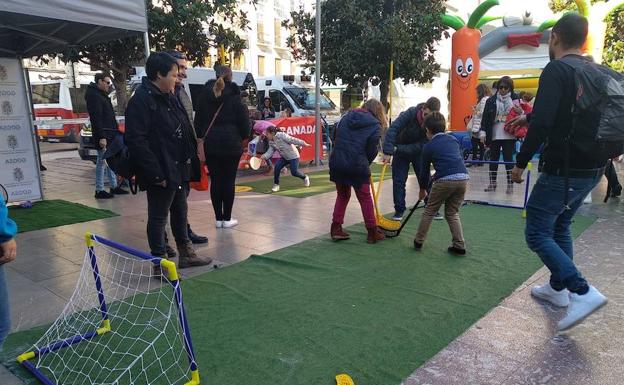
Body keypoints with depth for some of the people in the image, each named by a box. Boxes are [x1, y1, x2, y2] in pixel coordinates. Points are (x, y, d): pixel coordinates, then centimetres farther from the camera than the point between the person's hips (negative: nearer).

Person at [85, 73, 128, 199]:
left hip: (110, 135, 10)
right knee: (102, 162, -4)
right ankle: (99, 191, 2)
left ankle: (114, 186, 21)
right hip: (103, 136, -10)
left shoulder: (102, 95, 18)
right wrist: (101, 137, -25)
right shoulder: (94, 96, -13)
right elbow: (96, 118, -21)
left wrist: (115, 131, 18)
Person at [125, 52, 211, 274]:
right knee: (158, 217, 4)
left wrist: (188, 157, 11)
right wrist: (156, 173, -23)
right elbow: (136, 141, -23)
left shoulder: (169, 97, 12)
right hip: (161, 174, -10)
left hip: (177, 170, 10)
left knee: (180, 212, 19)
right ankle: (160, 264, 18)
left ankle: (186, 254, 35)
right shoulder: (141, 101, -17)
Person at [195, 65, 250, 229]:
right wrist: (243, 137, 12)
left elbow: (198, 121, 7)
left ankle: (218, 218, 14)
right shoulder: (234, 96, -6)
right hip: (231, 144, -3)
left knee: (215, 181, 8)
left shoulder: (205, 95, 5)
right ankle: (227, 218, 9)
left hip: (210, 144, 3)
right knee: (228, 181, 4)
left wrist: (201, 138, 14)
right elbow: (244, 122, -5)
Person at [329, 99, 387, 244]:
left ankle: (336, 229, 21)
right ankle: (372, 233, 17)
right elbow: (372, 150, -4)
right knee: (365, 198, 9)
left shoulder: (346, 117, 13)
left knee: (342, 195, 21)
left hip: (336, 163, 5)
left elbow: (335, 136, 14)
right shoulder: (375, 125, -3)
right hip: (357, 165, -5)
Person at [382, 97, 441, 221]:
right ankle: (399, 210, 9)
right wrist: (388, 151, -41)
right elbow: (393, 129, -34)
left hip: (419, 153, 1)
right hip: (400, 151, -1)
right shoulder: (411, 113, -26)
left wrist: (397, 149, -32)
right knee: (398, 180, -2)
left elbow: (419, 146, -25)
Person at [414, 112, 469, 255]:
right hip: (463, 178, 4)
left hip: (444, 180, -4)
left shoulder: (429, 146, 9)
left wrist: (422, 190, 30)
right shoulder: (454, 140, 21)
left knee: (429, 211, 14)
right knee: (452, 213, 19)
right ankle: (459, 245, 15)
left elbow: (425, 170, 17)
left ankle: (419, 241, 20)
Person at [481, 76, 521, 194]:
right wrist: (483, 131, -6)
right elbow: (485, 117, 1)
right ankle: (492, 183, 21)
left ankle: (510, 184, 8)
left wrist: (520, 112, -15)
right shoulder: (491, 100, 3)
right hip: (494, 135, 2)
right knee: (493, 159, 10)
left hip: (509, 135, -2)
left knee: (508, 159, 2)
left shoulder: (515, 99, 2)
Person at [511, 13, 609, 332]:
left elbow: (541, 123, -23)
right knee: (559, 226, 22)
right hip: (593, 169, 9)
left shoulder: (556, 70, -13)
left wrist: (521, 162, -14)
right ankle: (558, 288, 29)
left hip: (563, 170, -9)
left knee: (537, 233, -2)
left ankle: (582, 292, -10)